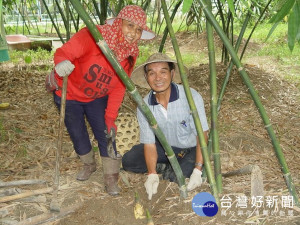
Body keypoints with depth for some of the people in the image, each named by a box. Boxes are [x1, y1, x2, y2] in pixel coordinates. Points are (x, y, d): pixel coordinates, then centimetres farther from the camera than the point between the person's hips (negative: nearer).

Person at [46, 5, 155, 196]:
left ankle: (111, 178, 15)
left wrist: (110, 118, -14)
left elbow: (118, 89, -11)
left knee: (106, 134, -3)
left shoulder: (130, 56, -15)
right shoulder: (93, 36, -32)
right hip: (68, 94, -3)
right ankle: (89, 165, 39)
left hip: (97, 97, 3)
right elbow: (64, 52, -39)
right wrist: (61, 62, -64)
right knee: (78, 135, 9)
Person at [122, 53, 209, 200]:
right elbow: (149, 143, -14)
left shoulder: (191, 96, -28)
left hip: (191, 148, -3)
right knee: (128, 161, -14)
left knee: (179, 177, -30)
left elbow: (202, 135, -24)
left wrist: (197, 171, -30)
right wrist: (152, 175, -29)